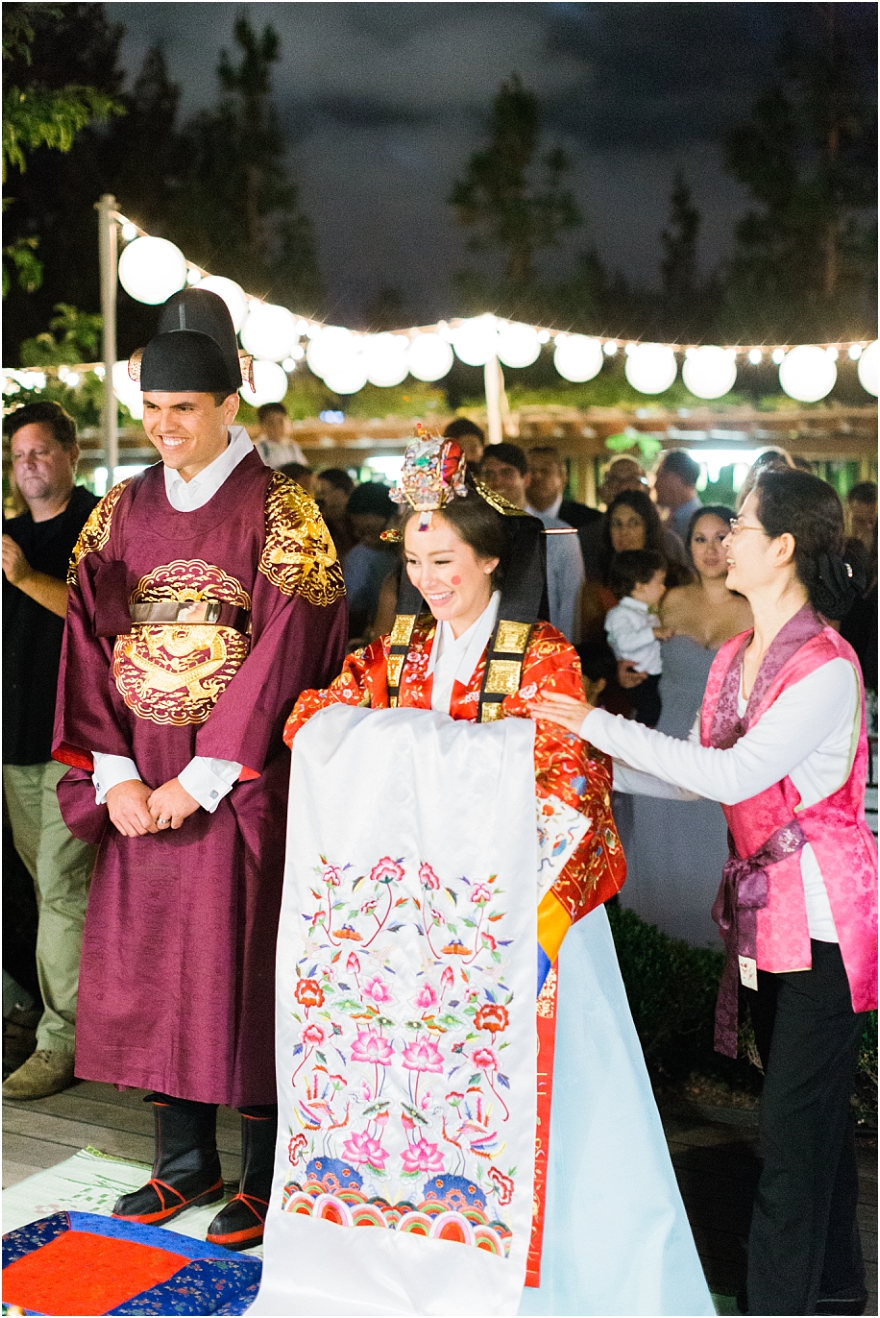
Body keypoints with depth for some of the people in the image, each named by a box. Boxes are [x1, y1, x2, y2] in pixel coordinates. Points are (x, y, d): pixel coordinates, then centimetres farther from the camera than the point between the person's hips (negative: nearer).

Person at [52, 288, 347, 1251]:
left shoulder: (278, 511, -7)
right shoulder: (122, 510, 9)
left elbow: (284, 654, -13)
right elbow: (90, 638, 5)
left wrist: (201, 778, -16)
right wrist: (114, 773, -5)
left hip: (240, 783, -5)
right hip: (138, 783, 5)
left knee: (241, 966, 1)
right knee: (149, 963, 10)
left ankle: (262, 1177, 16)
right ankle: (185, 1160, 26)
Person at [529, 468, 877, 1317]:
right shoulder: (733, 658, 9)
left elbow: (735, 775, -24)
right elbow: (700, 777, 11)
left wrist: (601, 725, -21)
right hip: (763, 910, 8)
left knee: (794, 1121, -4)